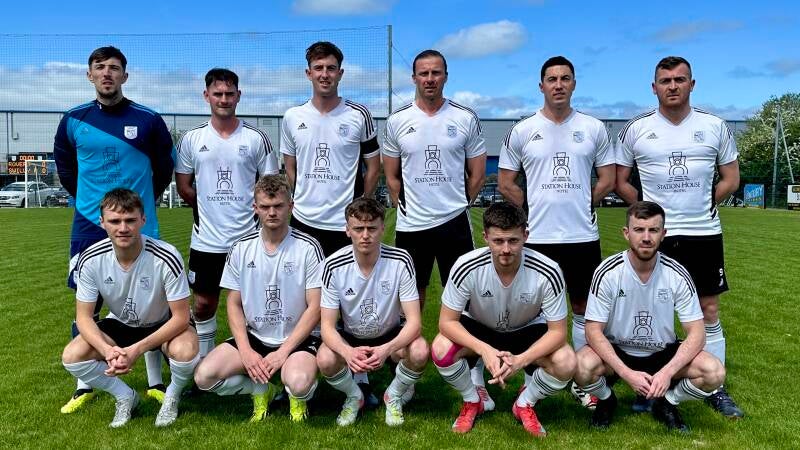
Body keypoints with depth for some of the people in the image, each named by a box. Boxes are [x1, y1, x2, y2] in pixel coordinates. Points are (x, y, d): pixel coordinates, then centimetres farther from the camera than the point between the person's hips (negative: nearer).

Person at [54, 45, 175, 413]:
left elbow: (164, 167, 8)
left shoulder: (148, 120, -4)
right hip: (89, 226, 2)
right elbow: (65, 168, 15)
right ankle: (84, 386, 22)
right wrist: (89, 201, 13)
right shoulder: (73, 121, 1)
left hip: (140, 226, -1)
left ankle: (155, 383, 17)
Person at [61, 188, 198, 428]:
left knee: (185, 351, -35)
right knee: (72, 357, -19)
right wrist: (107, 350, -33)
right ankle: (126, 396, 8)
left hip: (163, 325, -3)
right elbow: (84, 316, -13)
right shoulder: (90, 260, -21)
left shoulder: (166, 258, -31)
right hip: (120, 324, 4)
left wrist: (136, 350, -34)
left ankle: (172, 396, 2)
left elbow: (180, 317, -25)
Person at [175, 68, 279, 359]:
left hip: (248, 237, -1)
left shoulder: (256, 138, 0)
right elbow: (183, 187, 9)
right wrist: (210, 208, 6)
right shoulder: (192, 138, 3)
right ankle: (203, 364, 25)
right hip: (206, 240, 1)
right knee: (203, 303, 9)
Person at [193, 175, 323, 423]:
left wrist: (283, 352, -16)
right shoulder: (241, 249, 0)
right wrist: (246, 351, -9)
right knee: (204, 376, -18)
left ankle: (298, 400, 6)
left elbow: (315, 308, -10)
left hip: (298, 338, -3)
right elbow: (234, 304, 5)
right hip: (254, 336, 4)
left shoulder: (308, 248, -10)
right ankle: (261, 390, 11)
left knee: (298, 383, -34)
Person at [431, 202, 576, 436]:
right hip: (479, 328, 0)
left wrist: (520, 360, -37)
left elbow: (557, 331, -21)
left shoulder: (547, 273, -30)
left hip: (528, 330, 0)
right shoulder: (467, 267, -30)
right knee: (441, 350, -29)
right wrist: (484, 350, -39)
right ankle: (472, 401, 4)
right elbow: (447, 321, -22)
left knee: (566, 363, -28)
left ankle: (525, 404, 5)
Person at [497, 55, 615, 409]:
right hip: (537, 236, -1)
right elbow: (505, 183, 6)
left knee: (583, 308, 9)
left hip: (583, 235, 1)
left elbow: (607, 179, 10)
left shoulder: (594, 128, 5)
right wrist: (536, 208, 4)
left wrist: (580, 205, 4)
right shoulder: (522, 131, 2)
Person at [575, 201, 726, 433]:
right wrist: (627, 373, -29)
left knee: (714, 372, -24)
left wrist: (668, 371, -29)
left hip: (663, 353, 2)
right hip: (616, 352, -1)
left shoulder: (677, 275, -13)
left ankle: (666, 403, 9)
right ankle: (606, 400, 5)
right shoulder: (607, 272, -18)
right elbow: (594, 330, -17)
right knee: (582, 367, -33)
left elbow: (696, 333, -13)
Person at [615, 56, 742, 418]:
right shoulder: (636, 129, 0)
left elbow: (731, 178, 10)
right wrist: (648, 209, -2)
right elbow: (620, 181, 5)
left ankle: (716, 388, 18)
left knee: (709, 310, 6)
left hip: (705, 233, 1)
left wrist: (702, 206, 1)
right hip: (655, 234, -1)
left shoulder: (714, 126, 4)